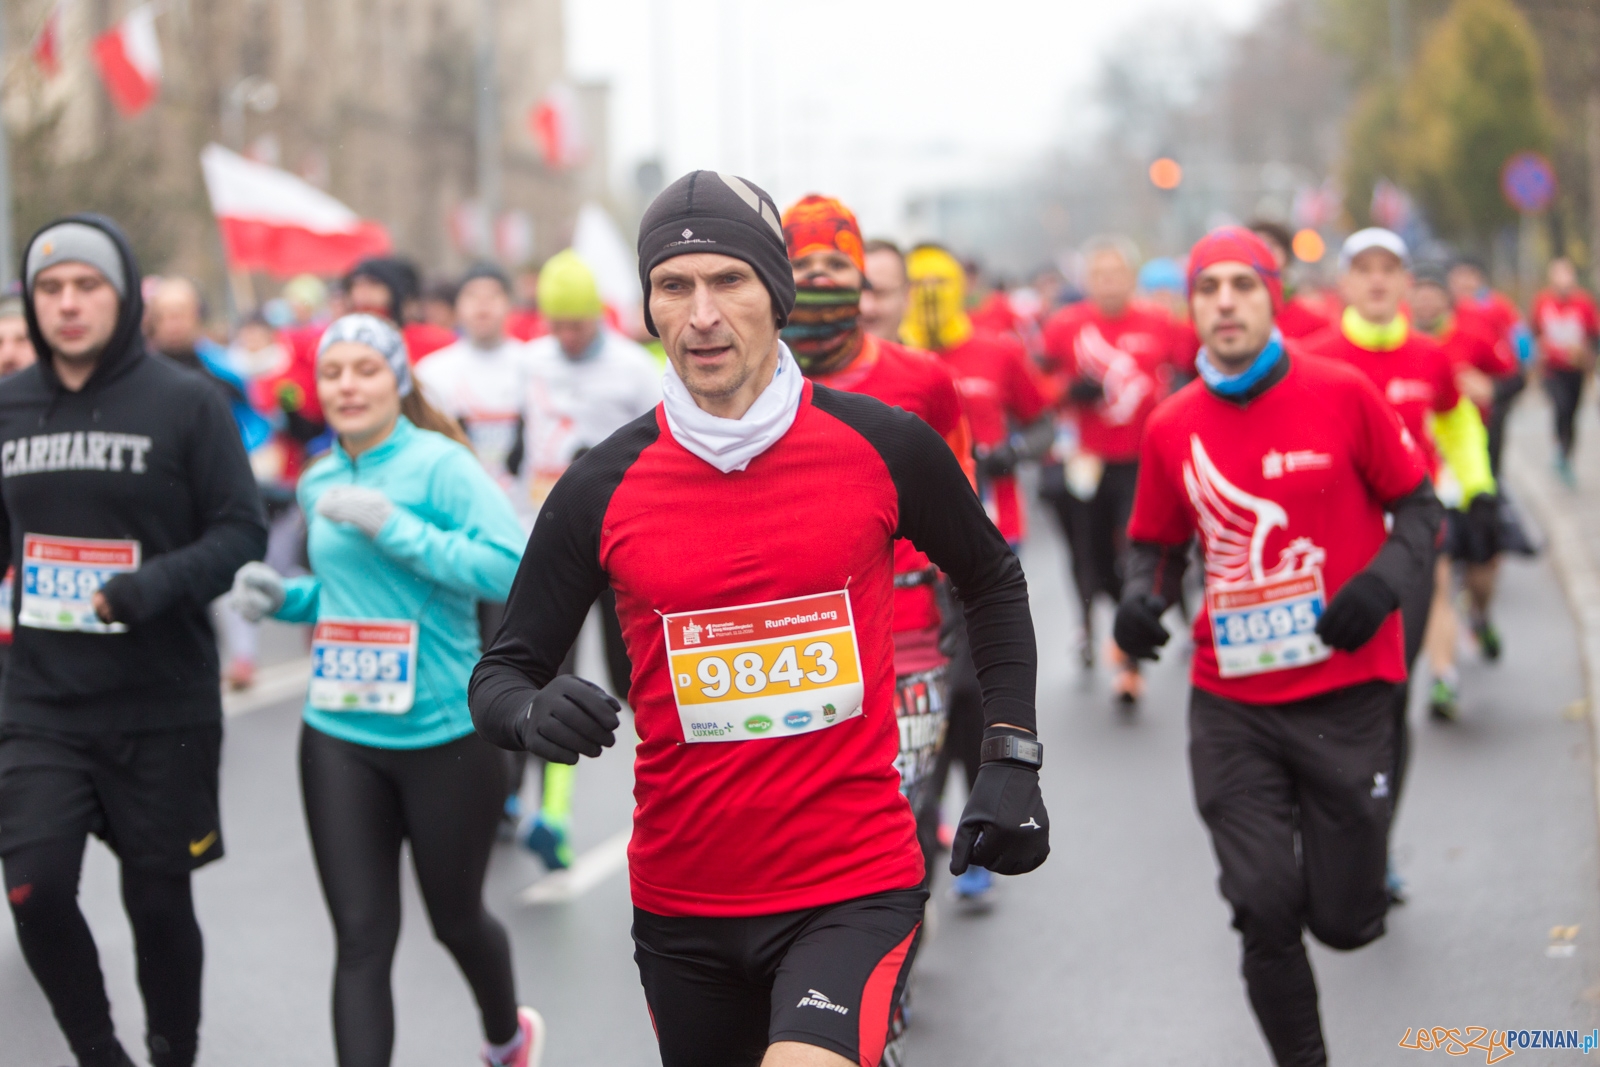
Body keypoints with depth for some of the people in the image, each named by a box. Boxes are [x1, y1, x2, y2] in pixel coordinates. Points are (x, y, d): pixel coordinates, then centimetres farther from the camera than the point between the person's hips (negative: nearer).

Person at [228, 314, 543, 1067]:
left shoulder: (439, 463, -11)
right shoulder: (319, 483, 8)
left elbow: (510, 568, -23)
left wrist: (394, 526, -26)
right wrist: (286, 597, 3)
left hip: (443, 735, -4)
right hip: (339, 738, 4)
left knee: (455, 918, 16)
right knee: (361, 940, -2)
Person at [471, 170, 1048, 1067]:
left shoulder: (885, 446, -4)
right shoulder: (603, 487, -3)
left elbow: (993, 582, 13)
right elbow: (504, 673, 4)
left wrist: (1013, 758, 7)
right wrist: (534, 713, -19)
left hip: (857, 888, -2)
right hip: (682, 905, 3)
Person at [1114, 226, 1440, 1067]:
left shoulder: (1342, 395, -5)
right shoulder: (1171, 428, 2)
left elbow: (1419, 507, 3)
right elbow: (1157, 546, 14)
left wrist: (1385, 575, -16)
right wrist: (1140, 595, -7)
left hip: (1344, 690, -1)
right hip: (1231, 705, 1)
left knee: (1344, 920, 5)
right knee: (1265, 911, -3)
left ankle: (1346, 850, 41)